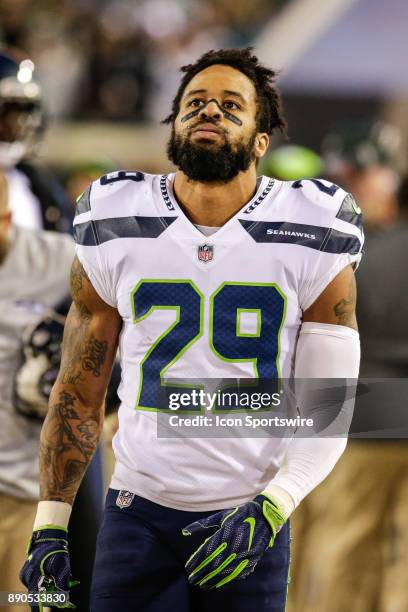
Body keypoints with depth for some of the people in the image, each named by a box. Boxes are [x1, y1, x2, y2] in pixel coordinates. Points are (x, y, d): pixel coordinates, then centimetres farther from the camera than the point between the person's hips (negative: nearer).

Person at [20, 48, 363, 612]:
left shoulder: (312, 240, -3)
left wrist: (269, 510, -18)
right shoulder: (115, 232, 2)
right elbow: (78, 393, 8)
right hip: (139, 514, 1)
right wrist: (50, 527, 2)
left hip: (252, 522, -1)